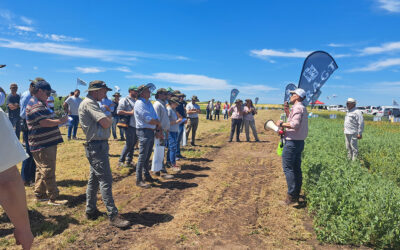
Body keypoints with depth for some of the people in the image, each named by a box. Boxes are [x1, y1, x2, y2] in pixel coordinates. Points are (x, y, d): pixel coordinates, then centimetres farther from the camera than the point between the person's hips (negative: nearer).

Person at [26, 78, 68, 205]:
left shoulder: (39, 104, 18)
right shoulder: (35, 105, -16)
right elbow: (44, 122, -25)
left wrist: (58, 119, 12)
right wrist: (60, 121, -17)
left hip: (46, 143, 11)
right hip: (43, 145, -11)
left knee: (41, 171, 17)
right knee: (48, 171, -4)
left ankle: (39, 195, 27)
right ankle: (53, 198, 3)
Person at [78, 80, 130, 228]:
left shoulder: (92, 103, 20)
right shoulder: (89, 103, -14)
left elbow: (104, 123, 15)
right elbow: (106, 123, -22)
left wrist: (106, 118, -4)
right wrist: (110, 119, -2)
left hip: (98, 145, 11)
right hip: (96, 146, -11)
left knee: (94, 179, 16)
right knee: (105, 180, -9)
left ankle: (91, 211, 27)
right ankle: (113, 216, -5)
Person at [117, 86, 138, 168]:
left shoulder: (136, 101, 18)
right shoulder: (124, 100, -5)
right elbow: (119, 111, -14)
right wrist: (130, 113, -18)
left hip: (136, 125, 7)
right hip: (129, 125, -7)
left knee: (133, 143, 10)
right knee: (129, 144, -6)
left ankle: (129, 160, 20)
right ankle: (121, 161, 7)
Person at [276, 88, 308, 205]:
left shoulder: (297, 108, -14)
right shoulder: (302, 108, 18)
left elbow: (295, 124, -27)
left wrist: (281, 124, -16)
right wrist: (287, 111, 15)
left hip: (292, 142, -10)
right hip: (299, 142, 10)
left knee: (288, 168, -7)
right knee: (296, 168, 13)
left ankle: (292, 195, -7)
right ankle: (296, 194, 21)